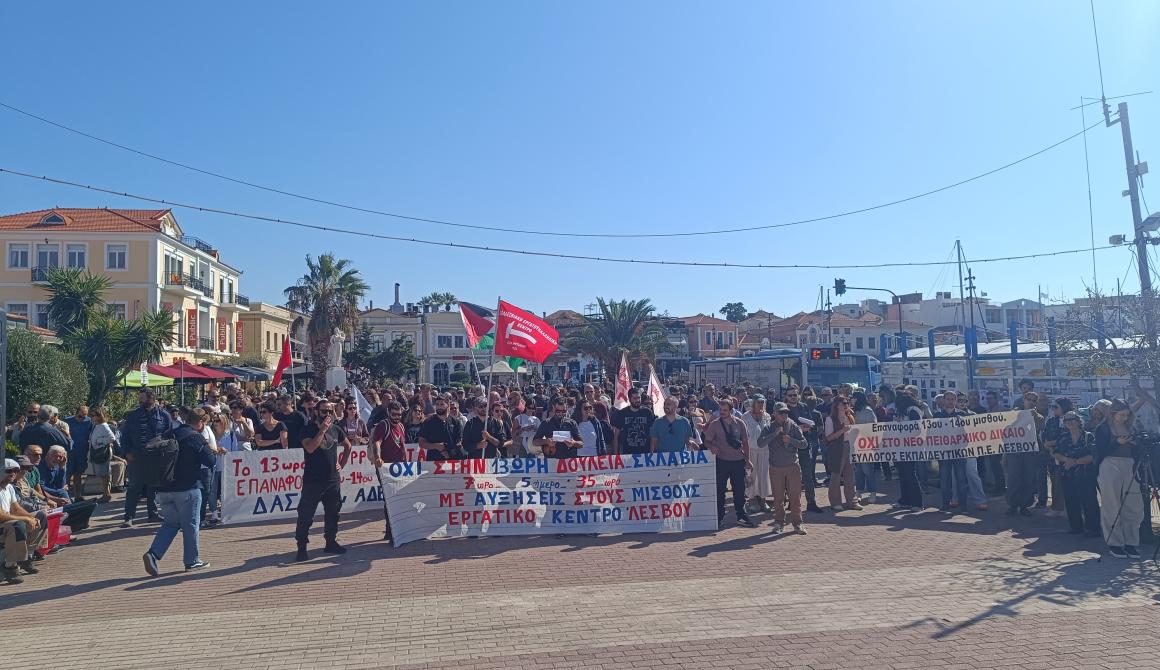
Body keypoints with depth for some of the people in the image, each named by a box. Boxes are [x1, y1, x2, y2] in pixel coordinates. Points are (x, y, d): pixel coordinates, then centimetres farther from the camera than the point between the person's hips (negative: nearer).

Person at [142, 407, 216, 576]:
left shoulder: (171, 435, 10)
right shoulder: (196, 437, -10)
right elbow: (210, 461, -11)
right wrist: (207, 448, 7)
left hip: (164, 488, 6)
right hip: (188, 488, -6)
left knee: (170, 523, 16)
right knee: (191, 524, 6)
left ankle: (153, 554, -2)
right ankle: (192, 561, 13)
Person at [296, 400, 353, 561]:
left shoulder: (336, 429, 7)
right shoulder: (309, 429, -7)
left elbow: (348, 446, 23)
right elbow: (310, 448, -26)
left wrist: (342, 464, 14)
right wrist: (322, 430, -24)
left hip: (333, 480, 5)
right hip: (312, 480, -5)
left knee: (332, 513, 13)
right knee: (306, 515, -2)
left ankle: (331, 542, 25)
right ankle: (301, 547, 6)